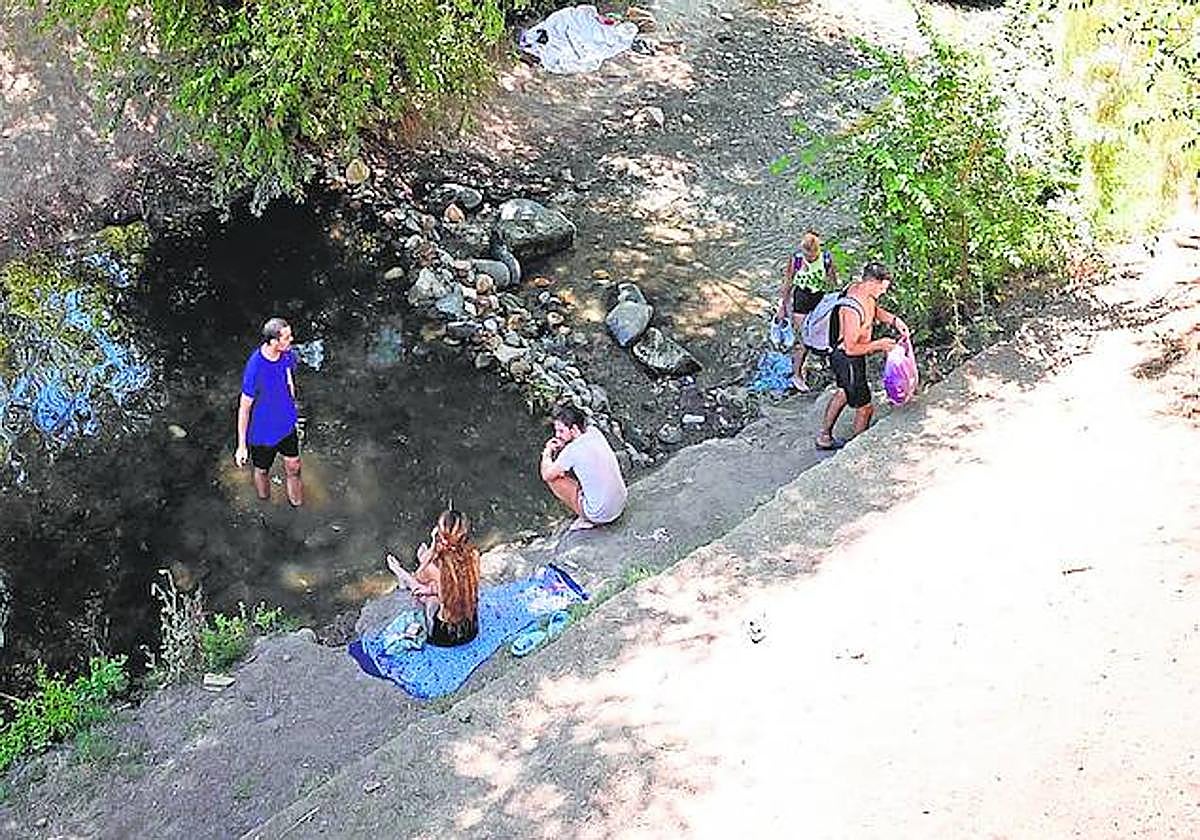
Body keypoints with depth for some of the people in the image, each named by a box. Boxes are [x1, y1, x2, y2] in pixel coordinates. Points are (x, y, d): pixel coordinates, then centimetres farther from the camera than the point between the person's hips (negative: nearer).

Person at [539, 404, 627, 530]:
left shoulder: (572, 450, -23)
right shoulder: (594, 432, -3)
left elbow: (546, 475, -11)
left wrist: (547, 452, 5)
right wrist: (562, 446, 3)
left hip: (601, 514, -7)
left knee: (552, 478, -1)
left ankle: (586, 519, 6)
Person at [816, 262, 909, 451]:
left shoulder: (858, 288, -6)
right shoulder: (852, 311, -35)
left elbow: (875, 310, 15)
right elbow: (851, 348, -31)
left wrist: (894, 320, 0)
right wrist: (878, 345, -20)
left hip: (842, 354, 11)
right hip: (846, 359, -11)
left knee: (844, 392, 31)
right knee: (864, 408, 4)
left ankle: (824, 437, 45)